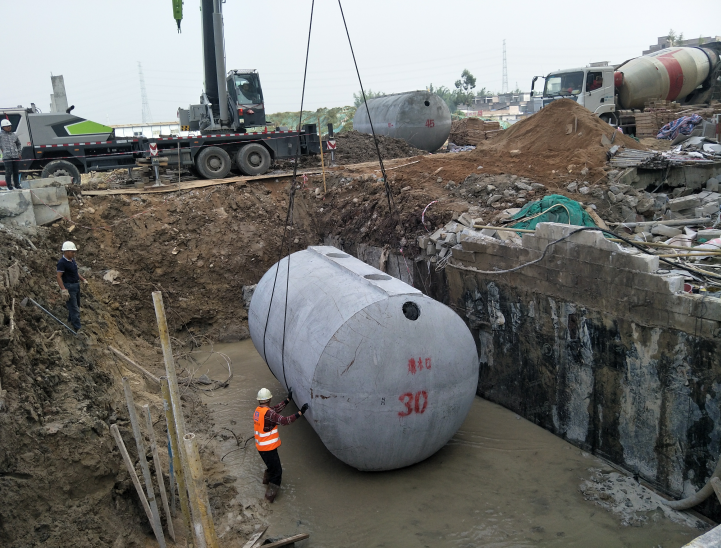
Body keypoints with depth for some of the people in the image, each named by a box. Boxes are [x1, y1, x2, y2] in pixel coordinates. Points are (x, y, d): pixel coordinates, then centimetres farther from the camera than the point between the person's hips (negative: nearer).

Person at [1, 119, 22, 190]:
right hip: (7, 157, -4)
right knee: (9, 172, -4)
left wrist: (19, 152, 16)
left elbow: (18, 144, 24)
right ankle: (9, 186, 5)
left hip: (16, 156, 4)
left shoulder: (14, 134, 14)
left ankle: (17, 186, 17)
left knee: (16, 172, 8)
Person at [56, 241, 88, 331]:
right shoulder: (62, 262, -19)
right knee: (74, 308, -6)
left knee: (76, 306, 19)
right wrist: (64, 290, -26)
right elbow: (59, 277, -21)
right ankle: (77, 328, -2)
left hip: (76, 286, 9)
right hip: (68, 287, -9)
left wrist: (83, 279, 16)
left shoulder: (72, 260, 8)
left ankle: (71, 321, 37)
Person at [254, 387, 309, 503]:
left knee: (271, 464, 32)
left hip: (261, 446, 9)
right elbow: (284, 421, -32)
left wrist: (288, 399, 14)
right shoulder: (268, 413, -27)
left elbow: (276, 410, 11)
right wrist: (300, 413, -28)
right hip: (268, 448, -9)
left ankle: (267, 479, 55)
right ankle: (270, 494, 14)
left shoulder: (258, 410, 1)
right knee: (277, 471, 7)